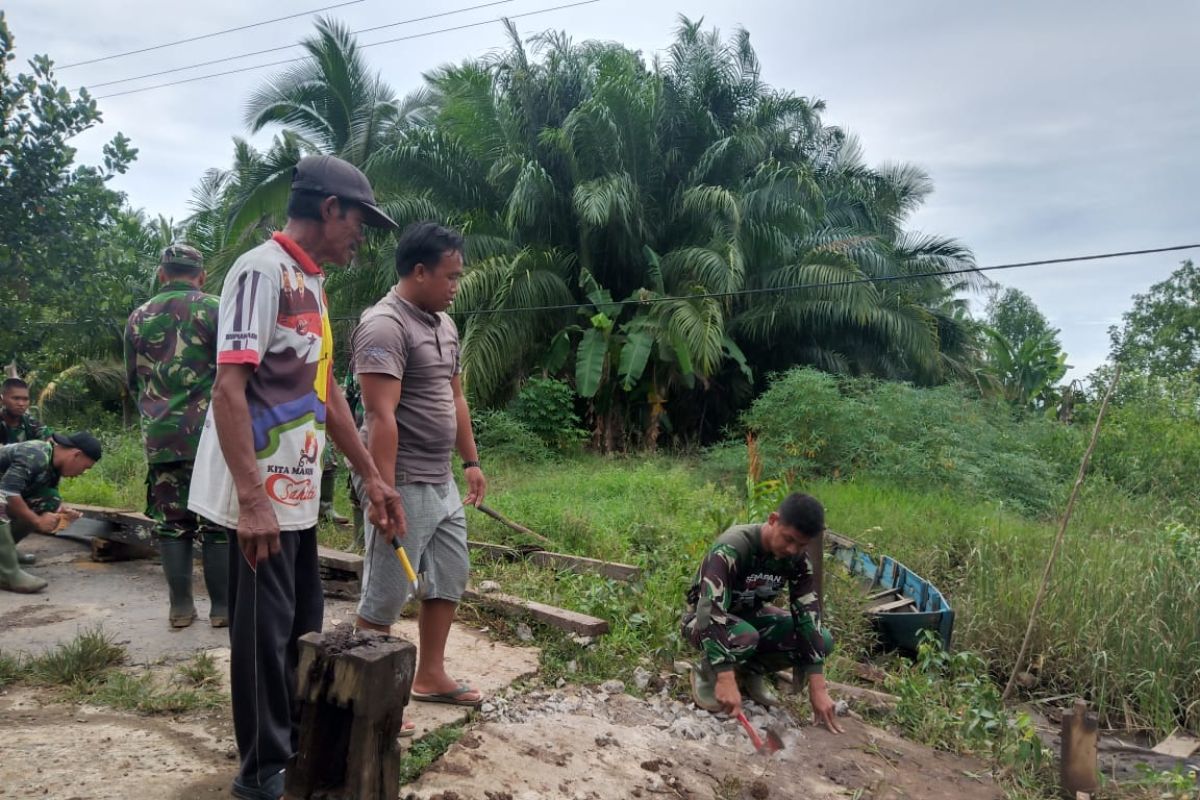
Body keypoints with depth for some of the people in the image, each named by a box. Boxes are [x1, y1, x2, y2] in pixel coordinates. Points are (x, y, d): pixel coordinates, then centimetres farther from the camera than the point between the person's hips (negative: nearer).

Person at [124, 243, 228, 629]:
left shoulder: (139, 317, 10)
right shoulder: (214, 310, -4)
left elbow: (132, 380, 18)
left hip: (159, 435, 4)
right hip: (209, 432, -3)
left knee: (171, 521, 10)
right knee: (218, 521, 3)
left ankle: (180, 606, 14)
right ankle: (222, 606, 6)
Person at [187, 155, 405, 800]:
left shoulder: (313, 284, 14)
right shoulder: (262, 270, -14)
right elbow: (228, 389, -22)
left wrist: (372, 478, 18)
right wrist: (251, 498, -27)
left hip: (297, 491, 9)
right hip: (261, 495, -9)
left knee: (302, 627, 19)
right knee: (264, 632, 4)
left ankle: (297, 747, 35)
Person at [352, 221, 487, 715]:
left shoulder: (444, 324, 12)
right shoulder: (384, 325, -17)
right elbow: (381, 416, -24)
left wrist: (471, 461, 19)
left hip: (443, 483, 10)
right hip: (404, 486, -10)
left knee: (450, 579, 17)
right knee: (384, 598, 2)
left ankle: (429, 677, 31)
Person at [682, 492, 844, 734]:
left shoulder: (797, 558, -15)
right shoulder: (732, 548, -34)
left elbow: (808, 613, -18)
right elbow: (710, 610, -42)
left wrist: (818, 688, -24)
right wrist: (726, 679, -49)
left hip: (750, 614, 6)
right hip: (704, 619, -5)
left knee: (823, 640, -15)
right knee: (744, 637, -40)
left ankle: (752, 671, 5)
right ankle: (705, 673, -8)